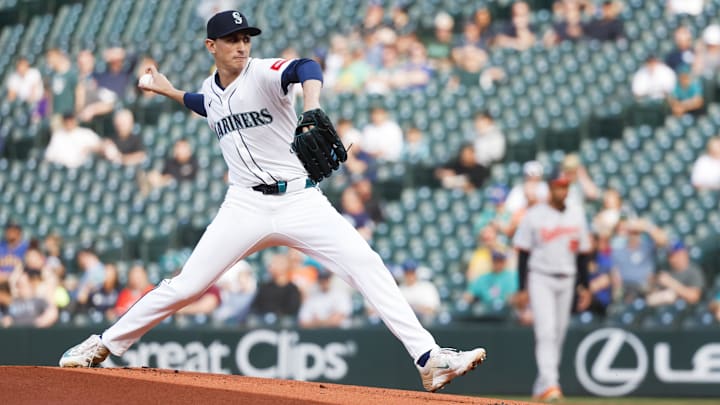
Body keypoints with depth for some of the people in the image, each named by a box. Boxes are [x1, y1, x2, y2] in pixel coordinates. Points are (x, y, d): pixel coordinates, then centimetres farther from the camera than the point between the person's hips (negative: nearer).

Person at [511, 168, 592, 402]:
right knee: (546, 331, -17)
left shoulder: (577, 215, 9)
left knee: (558, 334, 5)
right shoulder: (534, 216, -3)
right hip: (540, 278, -4)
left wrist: (584, 285, 8)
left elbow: (582, 252, 14)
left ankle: (541, 387, 14)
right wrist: (522, 289, -8)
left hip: (566, 280, 4)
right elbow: (523, 253, -3)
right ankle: (549, 383, -25)